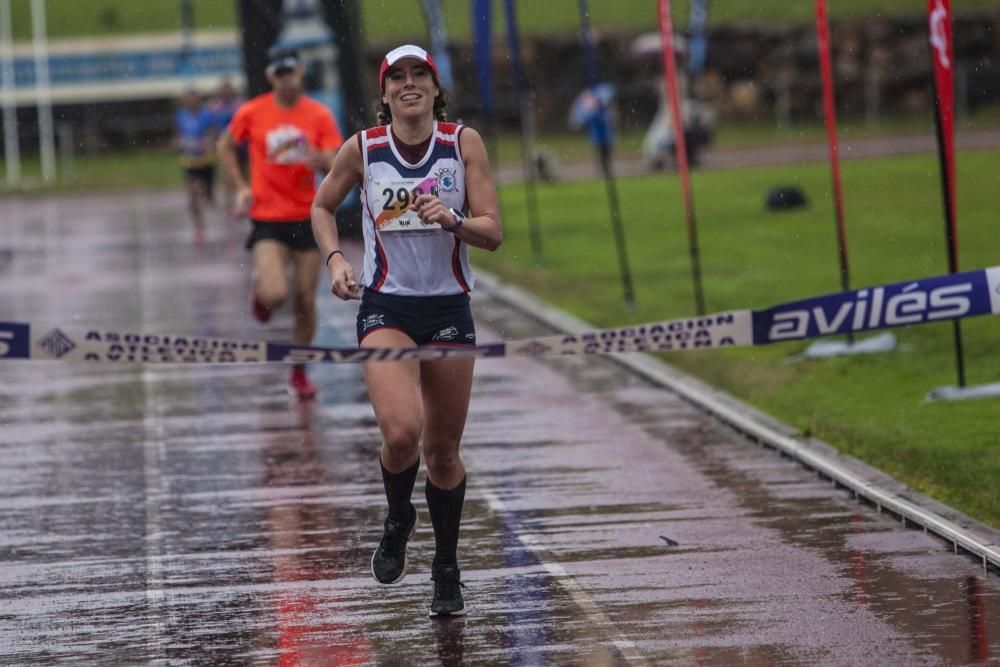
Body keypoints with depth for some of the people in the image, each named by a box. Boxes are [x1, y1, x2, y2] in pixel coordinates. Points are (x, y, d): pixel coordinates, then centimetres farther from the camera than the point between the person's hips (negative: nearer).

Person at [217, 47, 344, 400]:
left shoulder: (319, 115, -2)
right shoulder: (252, 113, -4)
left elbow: (335, 166, -5)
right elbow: (225, 147, 13)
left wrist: (318, 159, -27)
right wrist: (241, 186, 1)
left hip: (307, 217, 2)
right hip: (268, 218, -2)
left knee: (306, 301, 4)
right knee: (276, 295, -20)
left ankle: (299, 373, 21)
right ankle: (260, 290, 19)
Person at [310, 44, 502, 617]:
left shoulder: (464, 142, -4)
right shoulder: (362, 148, -3)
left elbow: (493, 233, -5)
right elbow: (323, 207, 15)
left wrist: (451, 221, -23)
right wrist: (335, 258, -2)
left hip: (449, 309, 1)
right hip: (385, 307, -1)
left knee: (443, 451, 8)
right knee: (402, 432, -23)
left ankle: (447, 568, 28)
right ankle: (398, 519, 9)